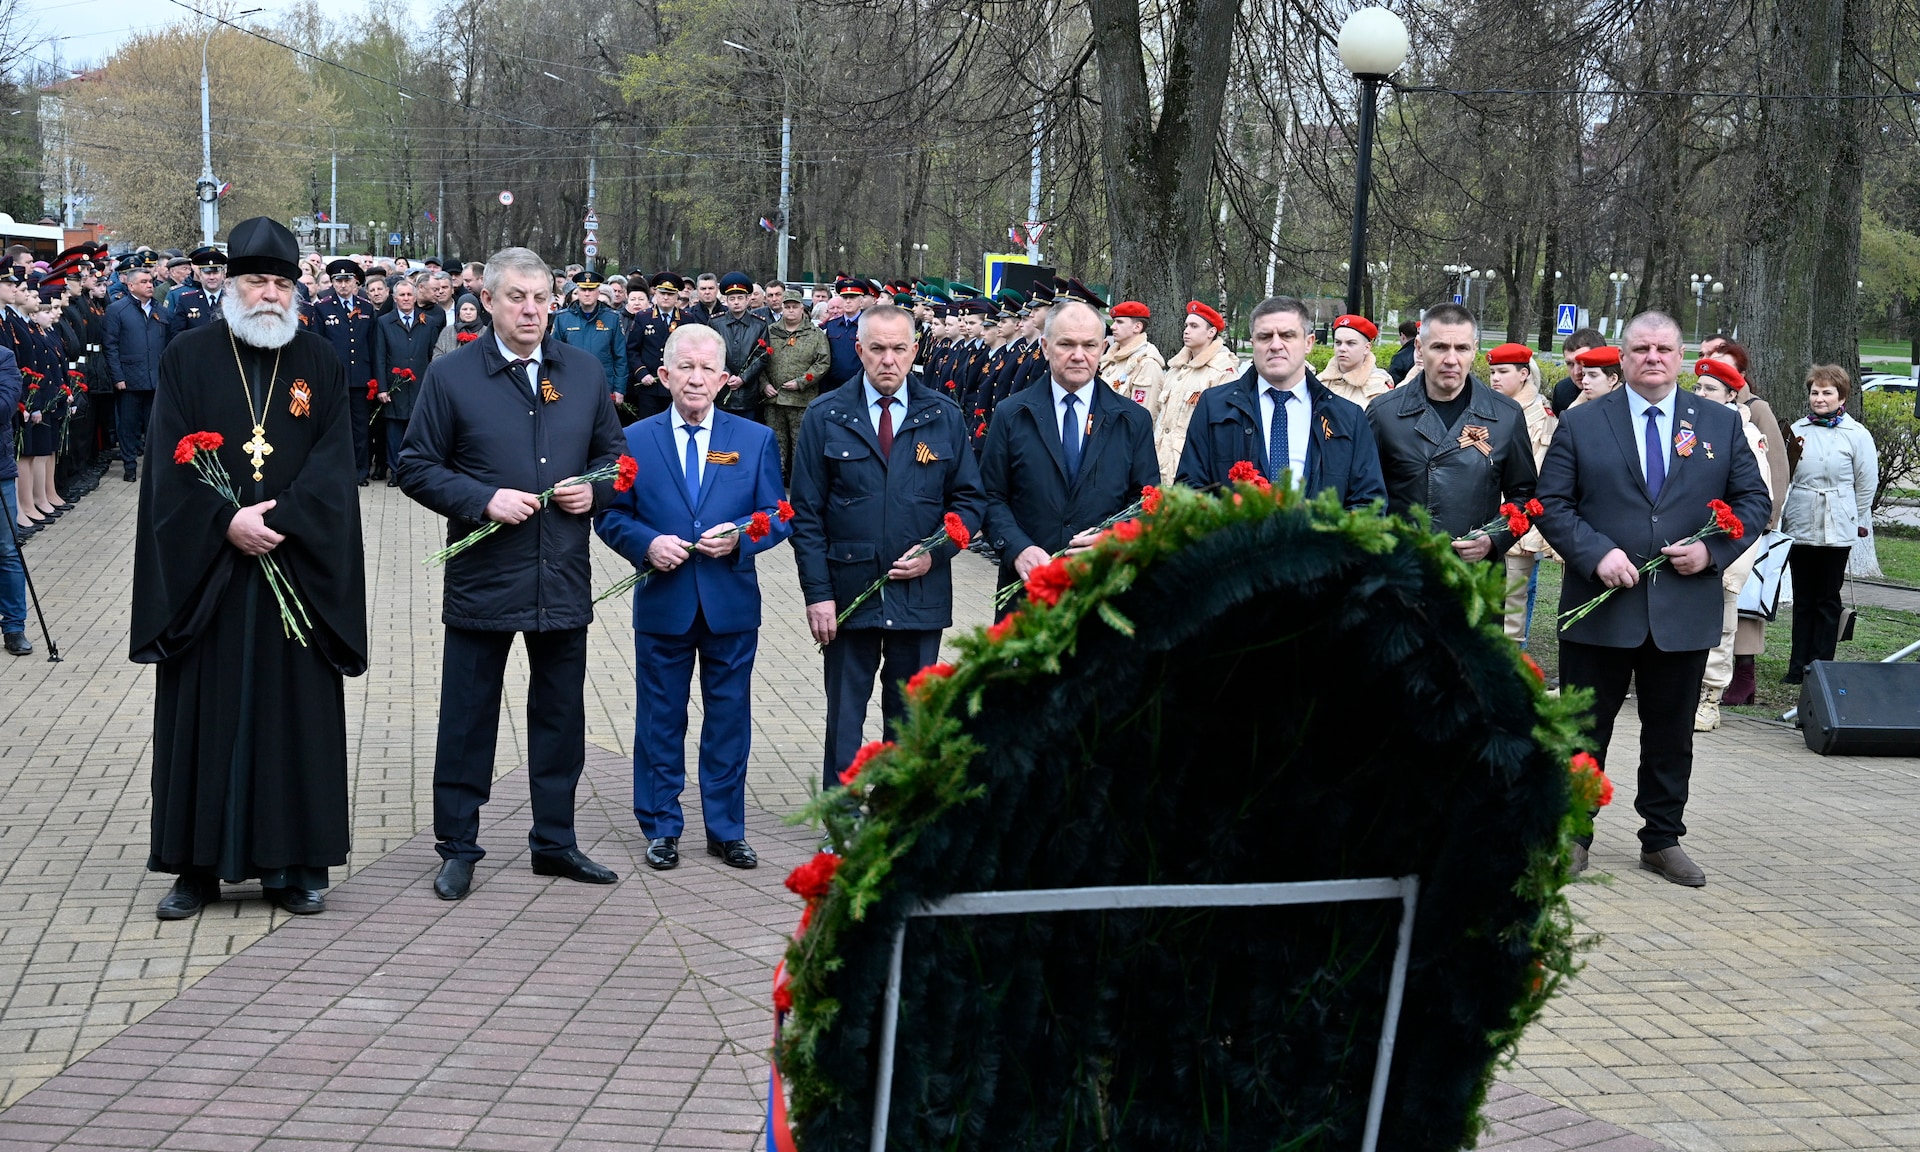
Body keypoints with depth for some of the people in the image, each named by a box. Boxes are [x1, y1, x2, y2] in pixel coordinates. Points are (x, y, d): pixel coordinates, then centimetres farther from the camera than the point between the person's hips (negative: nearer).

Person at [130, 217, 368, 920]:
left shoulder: (320, 364, 6)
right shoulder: (188, 358, 3)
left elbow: (332, 464, -2)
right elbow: (171, 459, -4)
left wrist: (276, 519, -15)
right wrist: (227, 522, -16)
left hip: (298, 569, 1)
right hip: (203, 568, 0)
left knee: (297, 711, 3)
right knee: (203, 713, 4)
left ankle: (294, 863, 12)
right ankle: (198, 865, 13)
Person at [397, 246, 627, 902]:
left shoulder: (585, 373, 7)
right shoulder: (450, 376, -3)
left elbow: (613, 454, 16)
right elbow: (417, 467, -3)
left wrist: (594, 490, -6)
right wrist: (484, 499, -16)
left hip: (564, 579, 3)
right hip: (482, 578, -3)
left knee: (560, 717, 12)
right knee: (467, 719, 5)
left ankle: (555, 842, 24)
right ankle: (458, 848, 18)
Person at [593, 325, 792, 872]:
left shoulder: (755, 440, 4)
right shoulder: (635, 440, 2)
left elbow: (778, 516, 3)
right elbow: (610, 515, 4)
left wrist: (739, 537, -15)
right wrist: (647, 543, -15)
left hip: (732, 605, 1)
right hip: (662, 605, 0)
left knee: (729, 721, 8)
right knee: (660, 723, 8)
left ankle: (726, 830, 20)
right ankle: (661, 828, 20)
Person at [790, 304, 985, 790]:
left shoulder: (944, 416, 4)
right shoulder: (825, 417, 0)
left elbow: (968, 499, 7)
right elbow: (806, 513, -1)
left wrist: (936, 553, -10)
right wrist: (817, 592, -8)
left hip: (921, 592, 1)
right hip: (848, 594, -1)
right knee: (844, 719, 6)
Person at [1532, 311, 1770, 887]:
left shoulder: (1721, 424, 7)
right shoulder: (1581, 423, 2)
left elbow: (1753, 499, 8)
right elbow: (1552, 504, -2)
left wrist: (1712, 550, -9)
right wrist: (1597, 553, -16)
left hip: (1686, 610, 2)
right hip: (1601, 605, -2)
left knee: (1671, 733, 12)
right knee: (1583, 729, 6)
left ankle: (1663, 840, 24)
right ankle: (1571, 834, 18)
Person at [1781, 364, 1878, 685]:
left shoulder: (1856, 435, -2)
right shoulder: (1797, 430, 5)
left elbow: (1867, 484, 2)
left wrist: (1858, 524, 3)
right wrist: (1781, 518, 1)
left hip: (1837, 530, -3)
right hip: (1800, 526, 3)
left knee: (1828, 599, 5)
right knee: (1802, 599, 8)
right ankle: (1798, 666, 11)